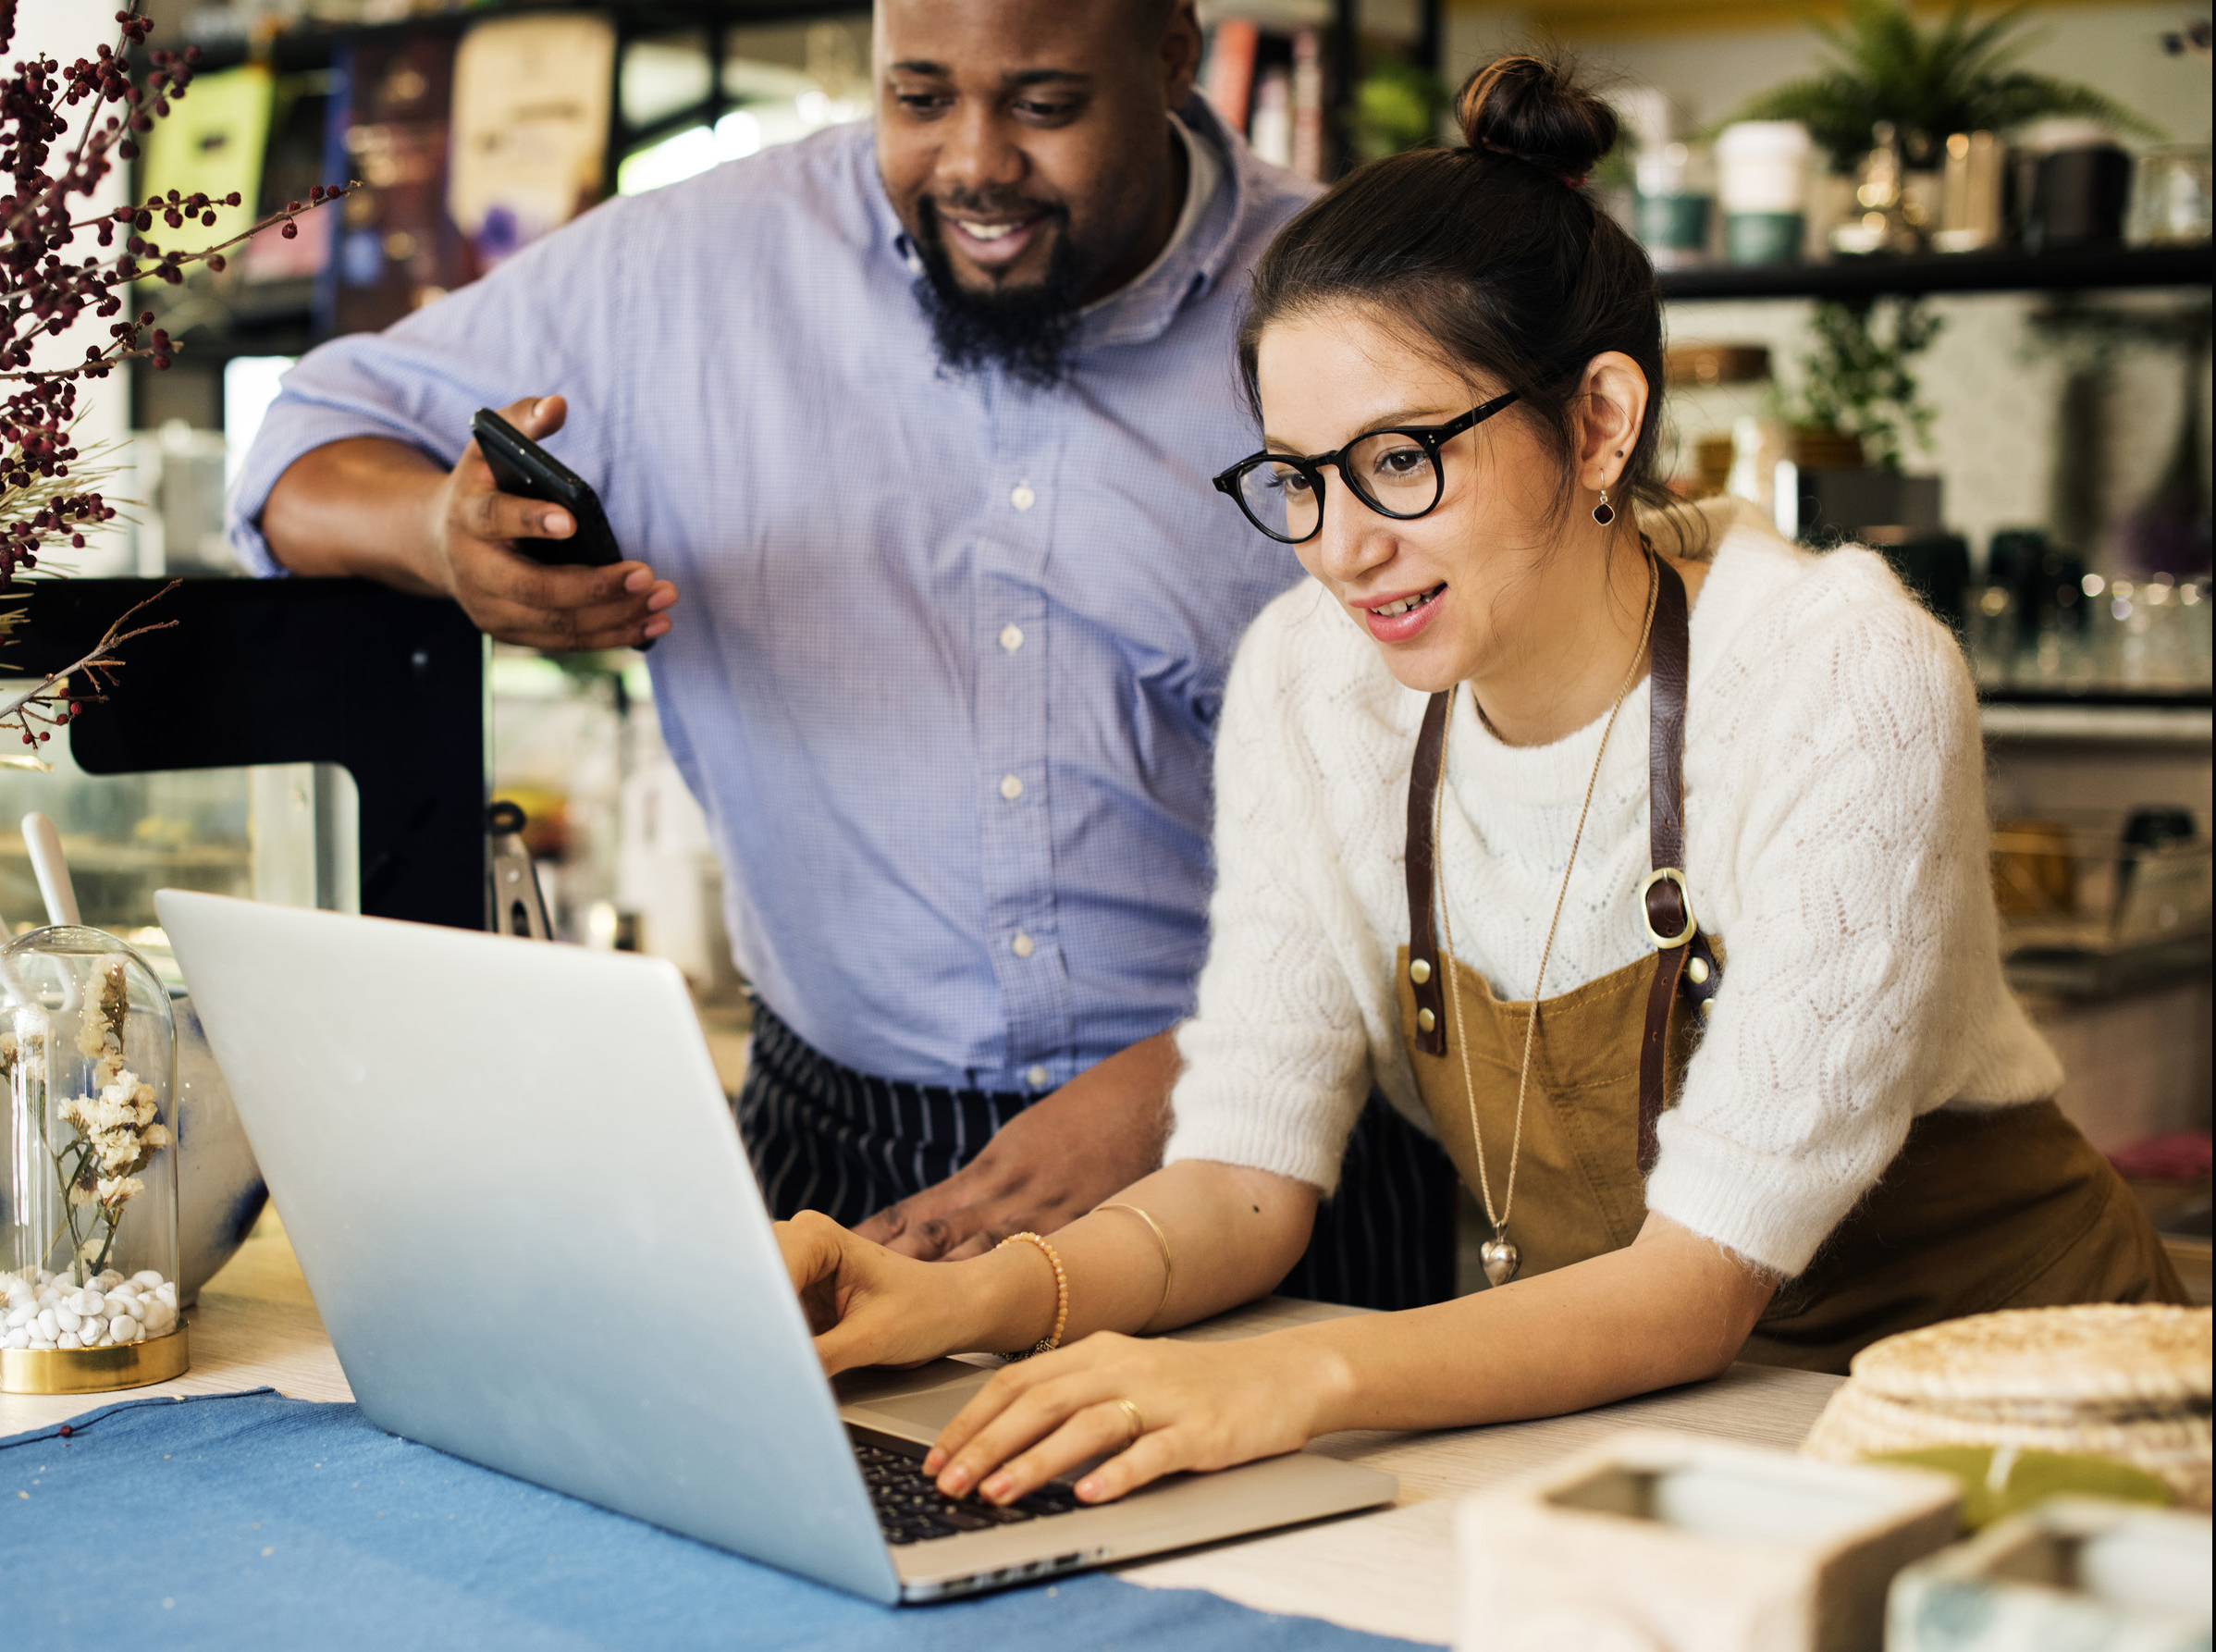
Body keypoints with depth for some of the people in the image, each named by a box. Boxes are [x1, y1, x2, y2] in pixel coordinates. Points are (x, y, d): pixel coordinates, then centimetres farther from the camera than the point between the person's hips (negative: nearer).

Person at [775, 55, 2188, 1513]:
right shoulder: (1308, 681, -7)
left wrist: (1304, 1376, -39)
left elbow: (1707, 1274, -25)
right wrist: (979, 1300, -25)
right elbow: (1246, 1173, -6)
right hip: (1603, 1379, 4)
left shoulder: (1842, 681, -22)